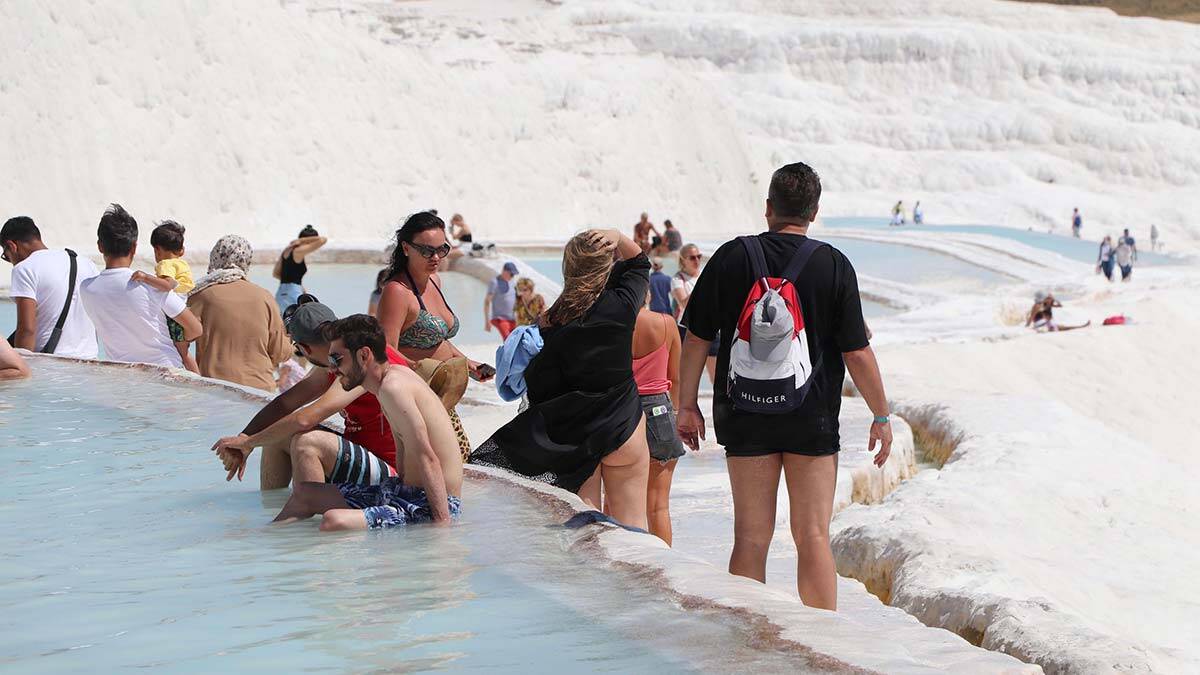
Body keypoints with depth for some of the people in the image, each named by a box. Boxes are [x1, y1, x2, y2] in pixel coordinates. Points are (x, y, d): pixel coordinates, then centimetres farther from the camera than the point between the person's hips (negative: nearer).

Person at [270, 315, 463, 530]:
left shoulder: (392, 388, -19)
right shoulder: (396, 374, 10)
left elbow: (427, 458, -24)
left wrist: (442, 522, -28)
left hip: (430, 506, -11)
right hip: (406, 491, 11)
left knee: (333, 522, -32)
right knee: (303, 493, 21)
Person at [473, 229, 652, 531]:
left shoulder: (550, 323, -8)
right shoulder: (621, 306, -10)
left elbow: (539, 391, -5)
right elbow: (640, 264, 9)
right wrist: (619, 238, -5)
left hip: (572, 434, 1)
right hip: (622, 426, -1)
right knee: (631, 523, 7)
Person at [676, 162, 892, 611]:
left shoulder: (732, 258, 0)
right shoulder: (833, 265, -4)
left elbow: (696, 338, 3)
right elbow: (857, 352, -5)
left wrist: (687, 405, 13)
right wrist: (882, 416, 5)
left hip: (744, 418, 1)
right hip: (813, 421, -1)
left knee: (750, 538, 6)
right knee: (813, 537, 3)